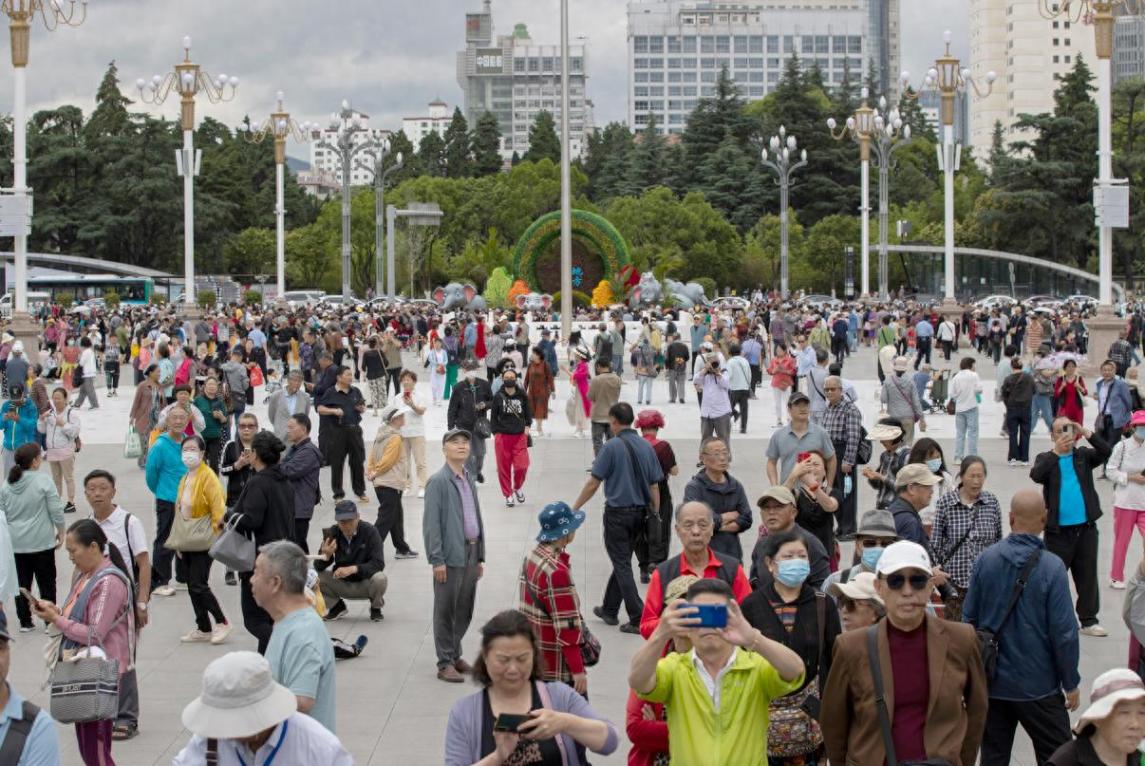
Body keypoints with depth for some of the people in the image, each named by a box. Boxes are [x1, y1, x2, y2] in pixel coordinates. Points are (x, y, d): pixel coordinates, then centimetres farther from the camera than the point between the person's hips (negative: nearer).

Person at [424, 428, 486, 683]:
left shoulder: (469, 480, 12)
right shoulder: (438, 482, -10)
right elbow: (431, 523, -13)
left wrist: (480, 556, 16)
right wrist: (437, 560, -17)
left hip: (470, 554, 7)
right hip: (450, 557, -7)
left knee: (464, 611, 14)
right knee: (445, 611, 2)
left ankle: (454, 655, 28)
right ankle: (445, 664, 9)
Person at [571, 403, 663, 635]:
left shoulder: (611, 447, -13)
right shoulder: (647, 447, 3)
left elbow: (593, 484, -12)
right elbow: (654, 486, 6)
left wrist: (574, 509, -2)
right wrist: (656, 515, 15)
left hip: (617, 513, -6)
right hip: (640, 512, 6)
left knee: (622, 566, -1)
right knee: (622, 562, 19)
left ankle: (638, 619, -6)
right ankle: (609, 610, 30)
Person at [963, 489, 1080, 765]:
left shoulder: (985, 559, -5)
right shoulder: (1051, 567, -16)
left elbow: (969, 618, 3)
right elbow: (1063, 631, -14)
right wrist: (1071, 683, -2)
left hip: (991, 681, 4)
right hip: (1038, 686, -4)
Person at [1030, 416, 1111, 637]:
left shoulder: (1083, 455, 8)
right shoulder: (1046, 459, 1)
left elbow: (1105, 451, -8)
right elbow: (1036, 475, -18)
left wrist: (1087, 433, -16)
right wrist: (1056, 452, -24)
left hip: (1086, 527, 3)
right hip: (1058, 530, -3)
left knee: (1088, 576, 9)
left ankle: (1088, 620, 18)